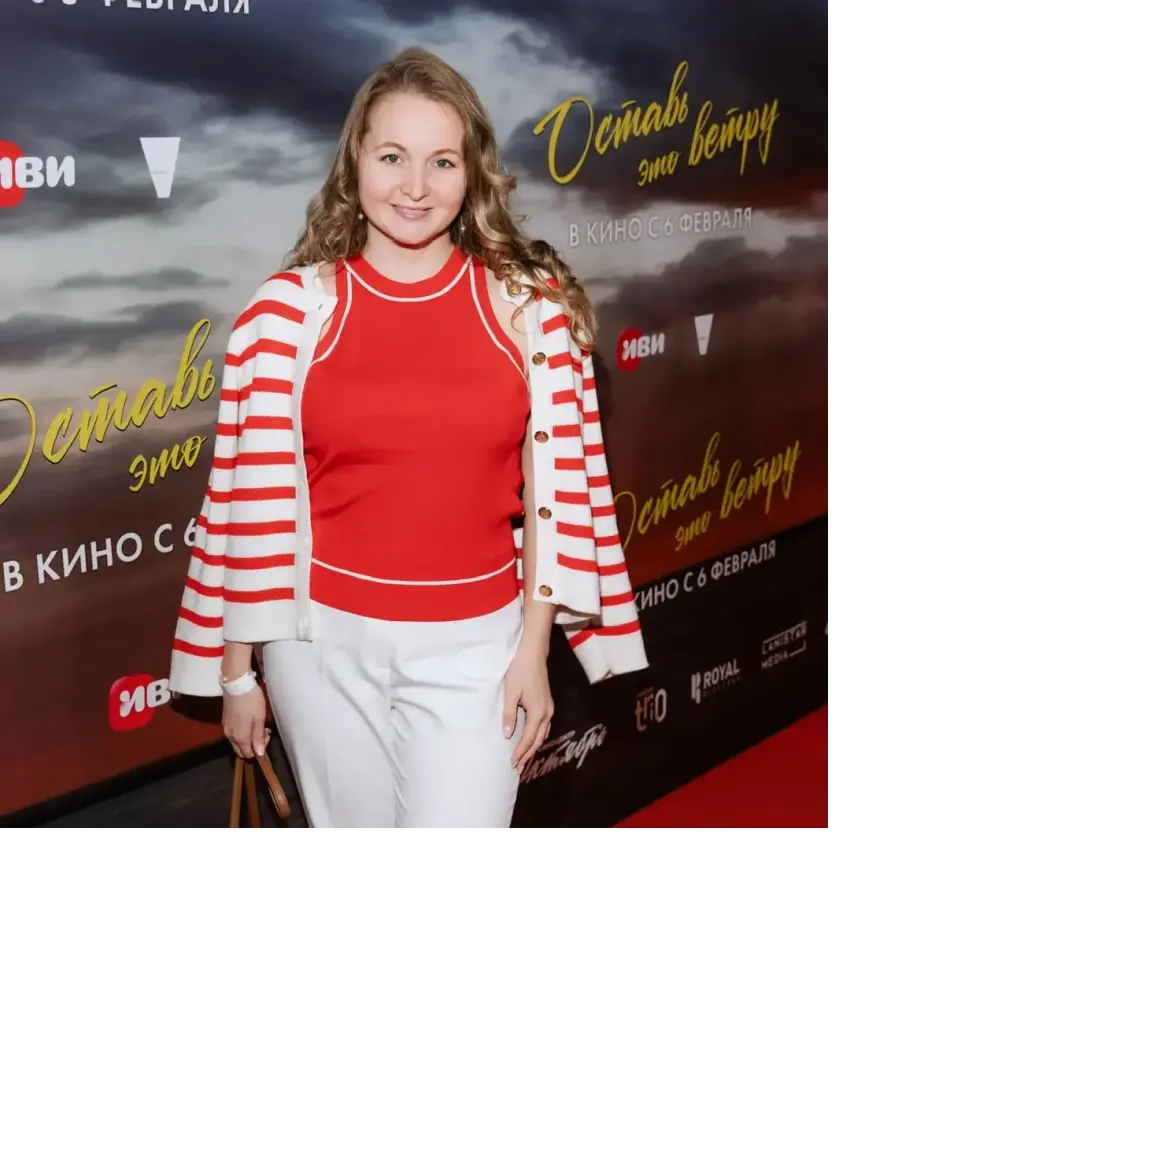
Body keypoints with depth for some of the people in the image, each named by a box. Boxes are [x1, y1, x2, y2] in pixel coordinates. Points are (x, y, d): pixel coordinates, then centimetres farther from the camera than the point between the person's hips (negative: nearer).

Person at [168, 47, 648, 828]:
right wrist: (237, 669, 2)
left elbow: (557, 487, -1)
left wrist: (534, 651, -2)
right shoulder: (288, 310, -6)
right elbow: (251, 494, -2)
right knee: (348, 819, 16)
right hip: (323, 641, 1)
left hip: (473, 645, 0)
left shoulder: (531, 304, -4)